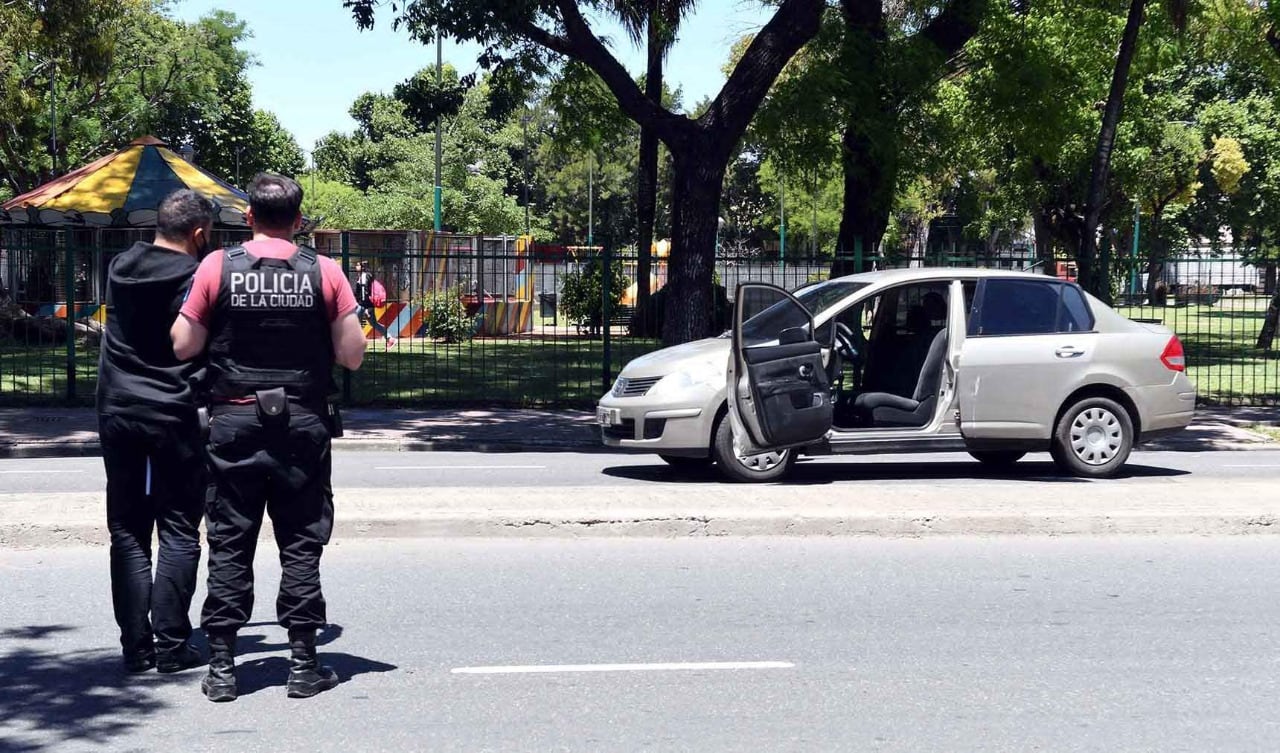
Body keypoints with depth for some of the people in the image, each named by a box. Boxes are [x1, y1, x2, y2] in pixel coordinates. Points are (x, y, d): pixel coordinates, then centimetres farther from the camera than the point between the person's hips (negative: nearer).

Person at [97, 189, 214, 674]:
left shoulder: (119, 269, 6)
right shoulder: (197, 279, -10)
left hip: (118, 415, 5)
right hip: (175, 416, -5)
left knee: (128, 532, 8)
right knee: (179, 533, 3)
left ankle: (135, 646, 8)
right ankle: (170, 645, 1)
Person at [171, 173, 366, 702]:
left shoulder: (217, 267, -4)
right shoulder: (325, 272, -4)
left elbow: (184, 346, -1)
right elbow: (352, 356, -3)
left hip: (234, 420, 0)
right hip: (303, 422, 0)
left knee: (229, 544, 7)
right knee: (301, 543, 7)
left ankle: (222, 667, 7)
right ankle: (303, 663, 9)